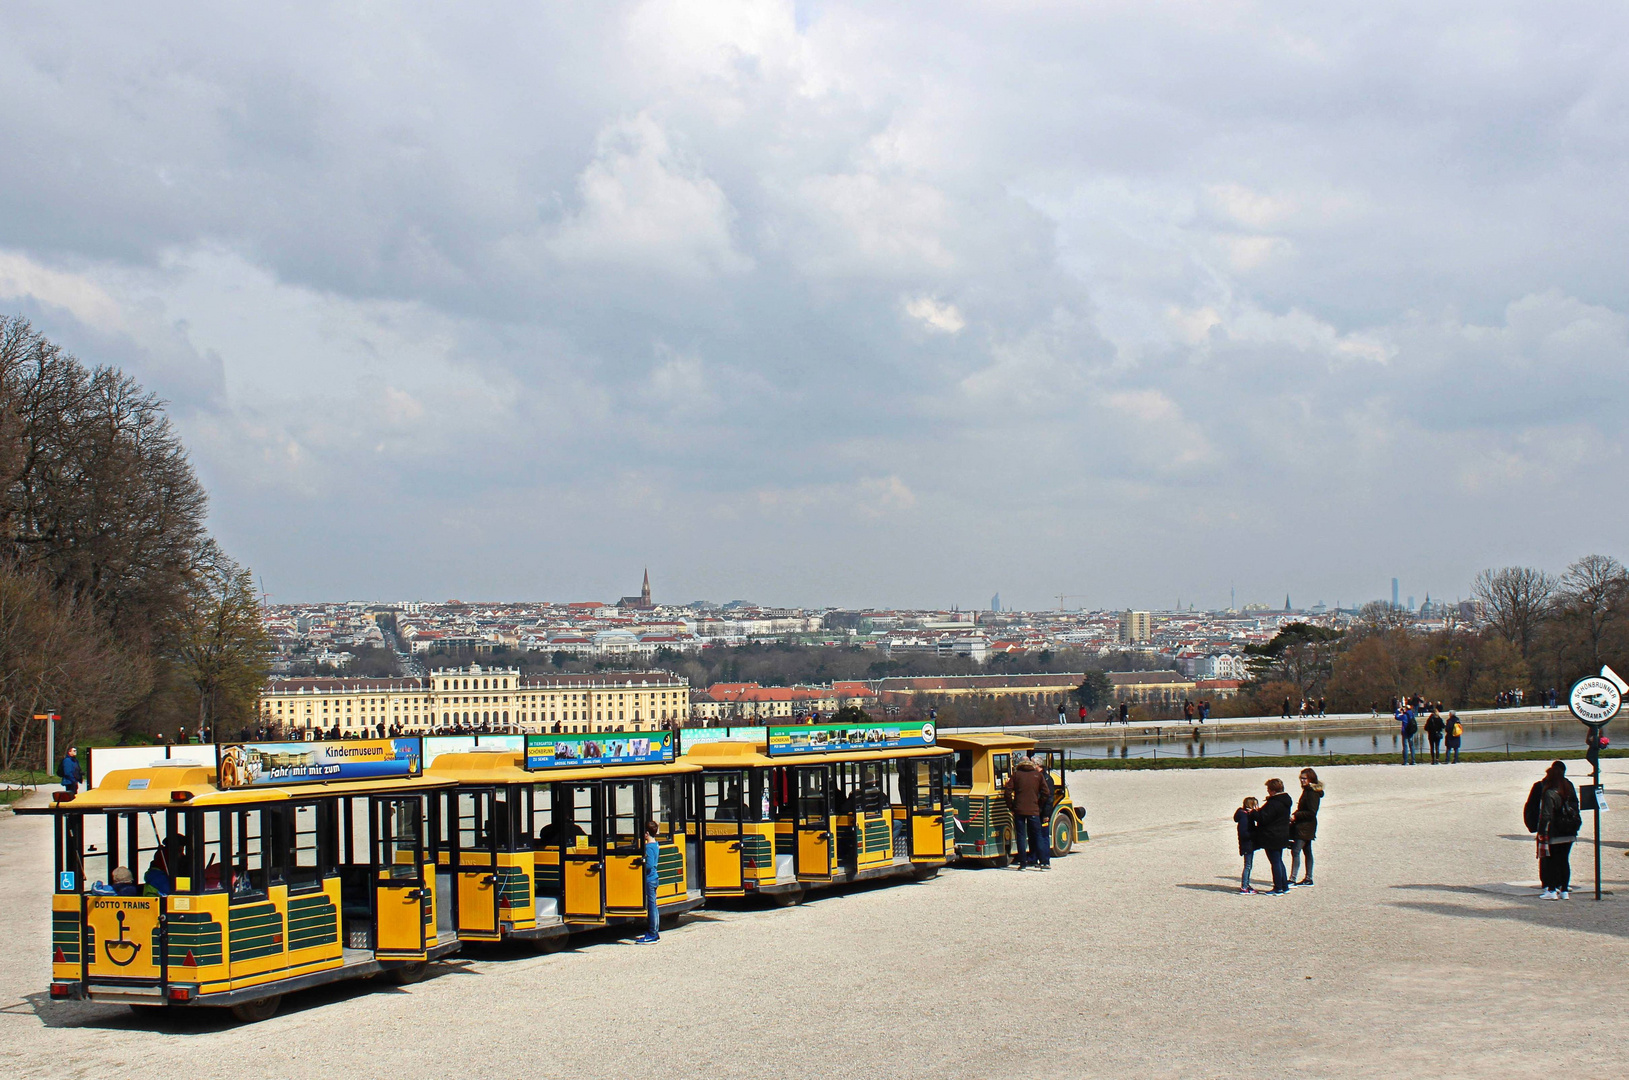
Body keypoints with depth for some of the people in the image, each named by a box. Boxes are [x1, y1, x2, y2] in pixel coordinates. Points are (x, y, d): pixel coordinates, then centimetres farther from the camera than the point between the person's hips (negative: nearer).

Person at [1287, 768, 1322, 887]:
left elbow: (1311, 812, -21)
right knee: (1307, 851, 14)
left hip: (1305, 827, -11)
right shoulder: (1308, 791, 14)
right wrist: (1295, 816, 7)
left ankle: (1292, 880, -17)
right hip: (1305, 827, 11)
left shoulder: (1312, 793, -17)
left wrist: (1296, 816, -19)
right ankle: (1308, 879, 21)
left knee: (1295, 851, -14)